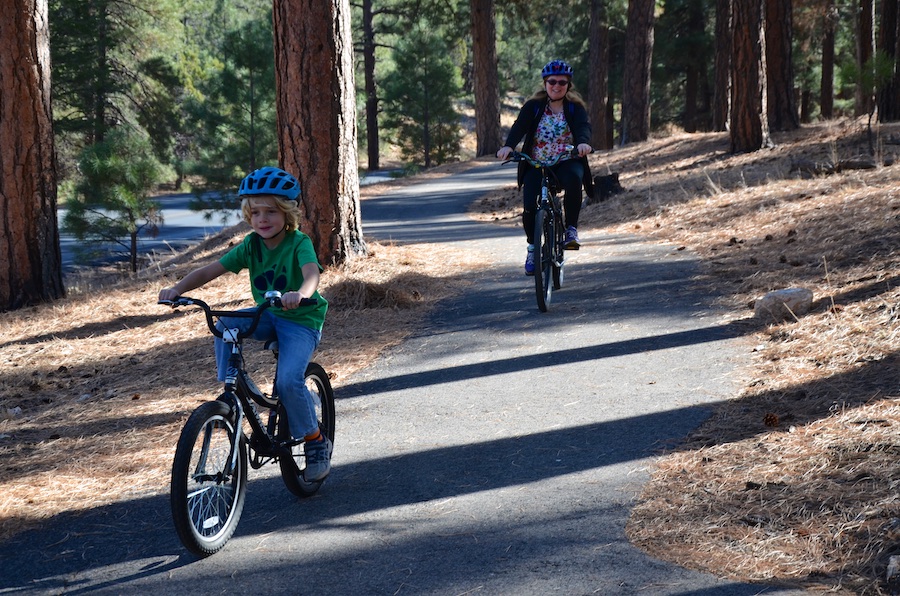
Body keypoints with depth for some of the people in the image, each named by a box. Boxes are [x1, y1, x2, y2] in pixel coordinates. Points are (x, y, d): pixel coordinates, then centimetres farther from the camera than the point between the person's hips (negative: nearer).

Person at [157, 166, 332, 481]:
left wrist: (299, 294, -60)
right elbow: (209, 271, -8)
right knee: (225, 324, -24)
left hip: (301, 319, -5)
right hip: (267, 316, 5)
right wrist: (177, 289, -25)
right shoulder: (251, 245, -3)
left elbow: (312, 274, -37)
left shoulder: (299, 243, -17)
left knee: (288, 380, -25)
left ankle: (316, 442, -4)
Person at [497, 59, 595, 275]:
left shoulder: (575, 107, 2)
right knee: (530, 207, -17)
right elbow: (519, 126, -12)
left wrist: (583, 142, -40)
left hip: (567, 162, -1)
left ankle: (571, 228, -20)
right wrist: (508, 146, -33)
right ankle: (532, 247, 11)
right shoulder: (533, 106, 2)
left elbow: (583, 126, -16)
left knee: (573, 179, -37)